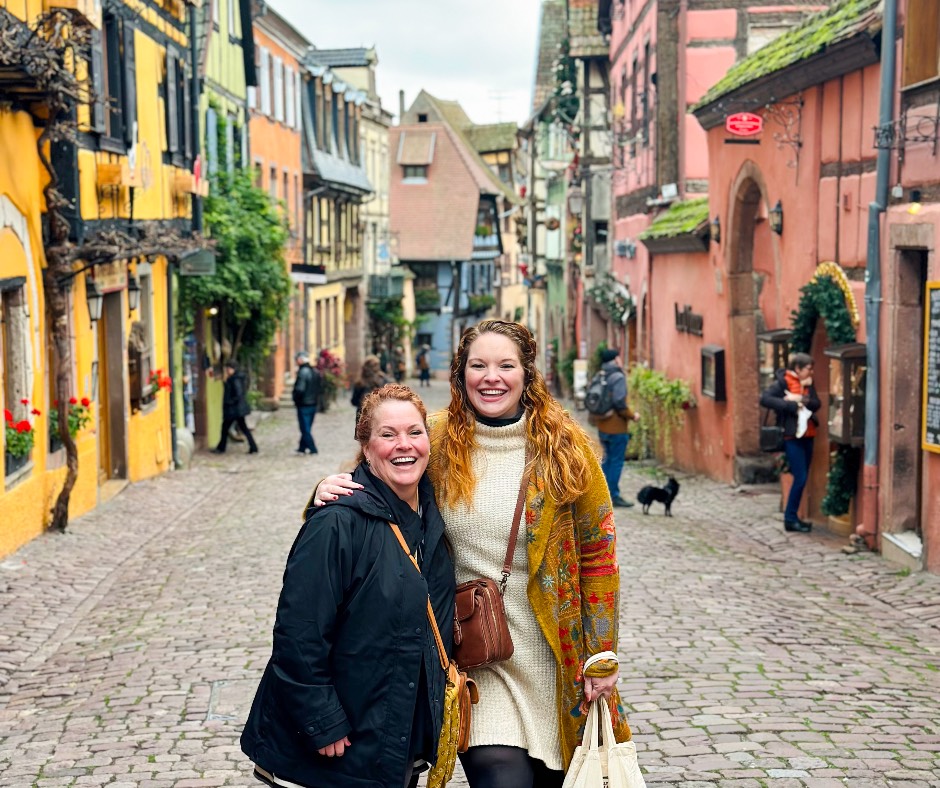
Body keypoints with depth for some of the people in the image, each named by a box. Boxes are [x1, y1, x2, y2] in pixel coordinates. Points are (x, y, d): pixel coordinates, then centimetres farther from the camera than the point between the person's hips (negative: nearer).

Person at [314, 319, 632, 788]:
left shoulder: (564, 447, -3)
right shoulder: (438, 444, -1)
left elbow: (597, 553, 0)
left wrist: (602, 658, -2)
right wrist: (333, 490, -10)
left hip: (556, 656, 0)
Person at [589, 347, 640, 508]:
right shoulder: (618, 377, -15)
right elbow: (619, 403, -22)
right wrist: (632, 416, -10)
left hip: (603, 427, 8)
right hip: (617, 428, -8)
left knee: (608, 459, 17)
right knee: (616, 461, -1)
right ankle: (614, 496, 2)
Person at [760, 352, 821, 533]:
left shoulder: (807, 384, 12)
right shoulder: (782, 382, -9)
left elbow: (816, 404, 1)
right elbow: (765, 399, -22)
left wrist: (800, 399, -17)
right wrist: (792, 405, -23)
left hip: (807, 435, 7)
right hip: (792, 436, -7)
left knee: (802, 478, 9)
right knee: (800, 478, -9)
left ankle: (793, 517, 17)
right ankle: (790, 519, 1)